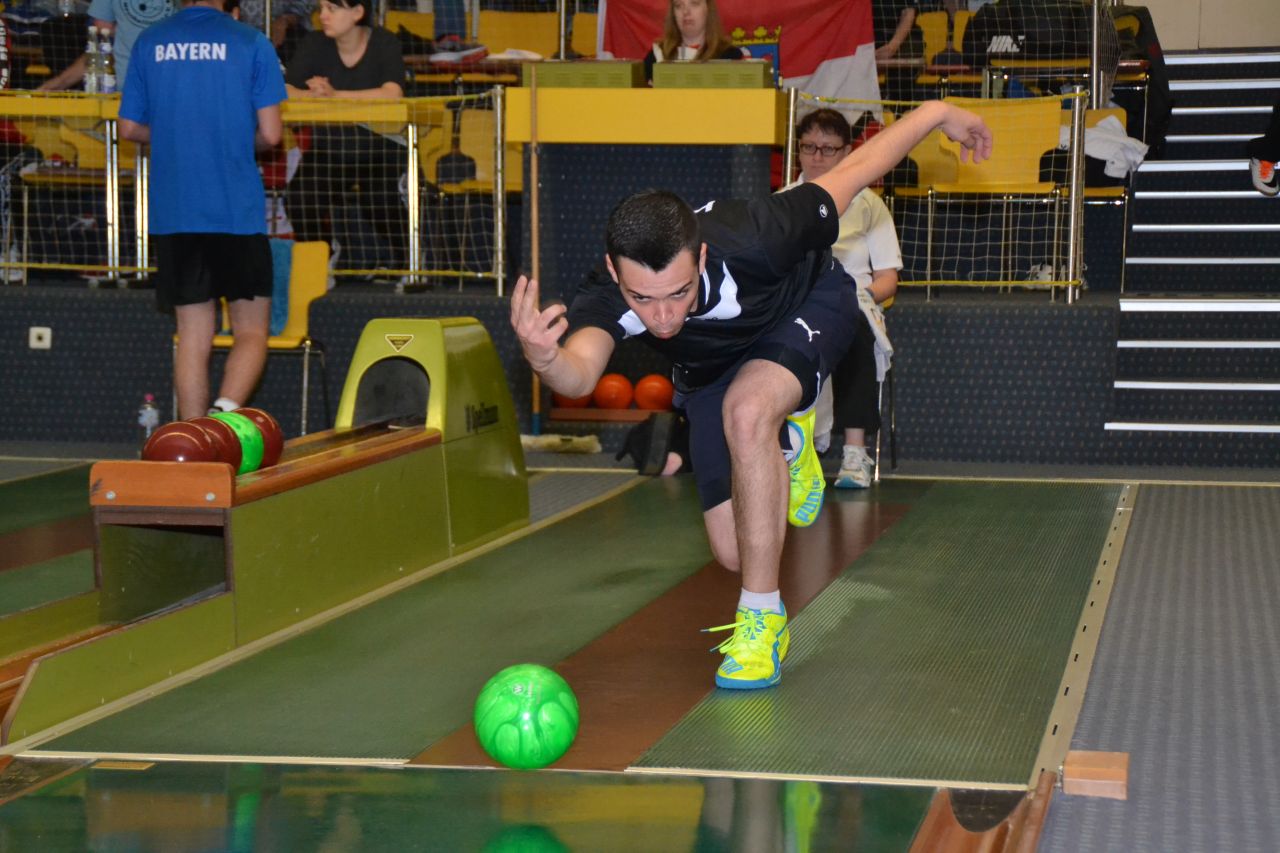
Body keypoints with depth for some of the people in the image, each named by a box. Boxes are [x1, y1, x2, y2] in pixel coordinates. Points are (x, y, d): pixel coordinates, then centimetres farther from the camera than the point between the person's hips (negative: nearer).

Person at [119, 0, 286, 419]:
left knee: (193, 336, 9)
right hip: (238, 211, -3)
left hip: (173, 212, 3)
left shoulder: (149, 43, 6)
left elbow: (129, 128, 11)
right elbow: (270, 133, -6)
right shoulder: (251, 43, -4)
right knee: (251, 331, 5)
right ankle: (226, 412, -19)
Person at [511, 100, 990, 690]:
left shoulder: (749, 241, -42)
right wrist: (545, 360, -82)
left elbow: (851, 174, -27)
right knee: (736, 554, 2)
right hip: (712, 369, 3)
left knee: (747, 410, -38)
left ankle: (763, 618, -22)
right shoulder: (607, 301, -37)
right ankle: (787, 437, 36)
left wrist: (937, 113, -13)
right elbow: (581, 374, -58)